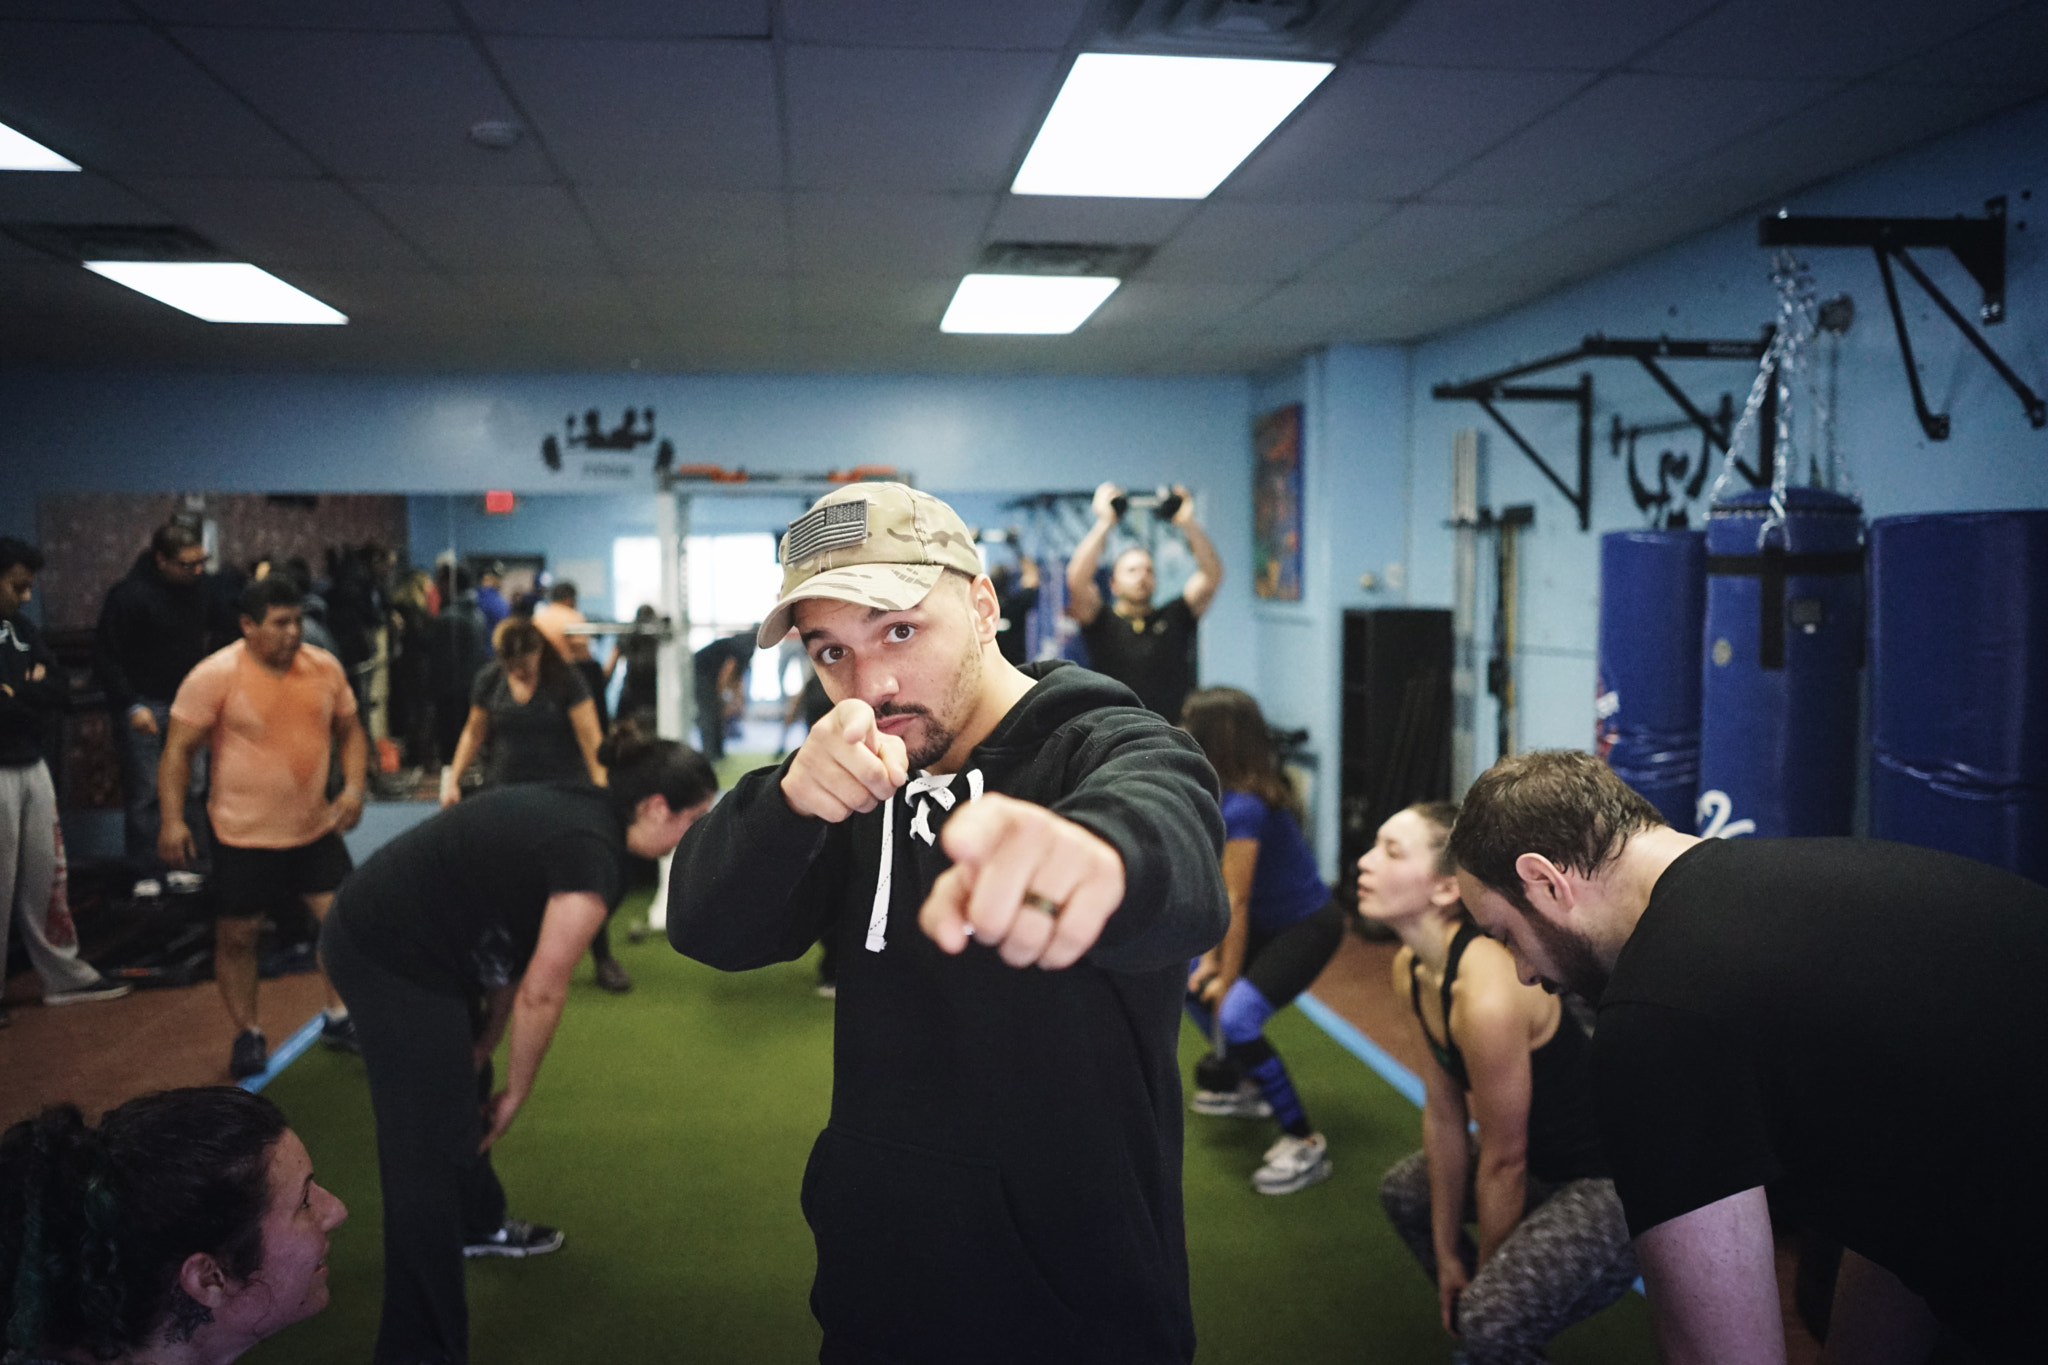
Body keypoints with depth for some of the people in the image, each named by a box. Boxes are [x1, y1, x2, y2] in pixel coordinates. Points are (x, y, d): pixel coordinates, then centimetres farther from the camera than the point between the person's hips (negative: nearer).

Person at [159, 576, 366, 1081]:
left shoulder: (325, 667, 0)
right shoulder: (214, 675, -13)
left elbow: (349, 731, 12)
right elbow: (178, 749, -10)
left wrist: (354, 785, -3)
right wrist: (172, 820, -16)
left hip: (316, 828, 4)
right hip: (243, 833, -3)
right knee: (236, 935, 7)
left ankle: (338, 1019, 22)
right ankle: (247, 1035, 25)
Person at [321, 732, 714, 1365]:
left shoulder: (578, 814, 6)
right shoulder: (592, 862, -22)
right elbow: (542, 992, -16)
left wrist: (485, 1044, 8)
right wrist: (517, 1089, -2)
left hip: (379, 927, 10)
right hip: (389, 961, -10)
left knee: (465, 1090, 27)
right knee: (431, 1151, -3)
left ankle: (479, 1224, 50)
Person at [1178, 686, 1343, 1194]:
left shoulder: (1243, 808, -27)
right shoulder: (1218, 795, 1)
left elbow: (1235, 902, -22)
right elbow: (1214, 885, 3)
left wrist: (1227, 979, -14)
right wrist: (1210, 958, 2)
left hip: (1309, 927, -11)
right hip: (1273, 921, 11)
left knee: (1236, 1018, -26)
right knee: (1189, 976, 22)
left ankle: (1305, 1144, -13)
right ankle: (1242, 1087, 35)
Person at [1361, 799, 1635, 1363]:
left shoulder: (1488, 994, -32)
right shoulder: (1411, 968, -5)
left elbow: (1503, 1161, -21)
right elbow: (1444, 1115, 3)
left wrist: (1484, 1275, -6)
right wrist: (1447, 1255, 8)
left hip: (1616, 1186, -9)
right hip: (1543, 1158, 9)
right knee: (1405, 1191, 21)